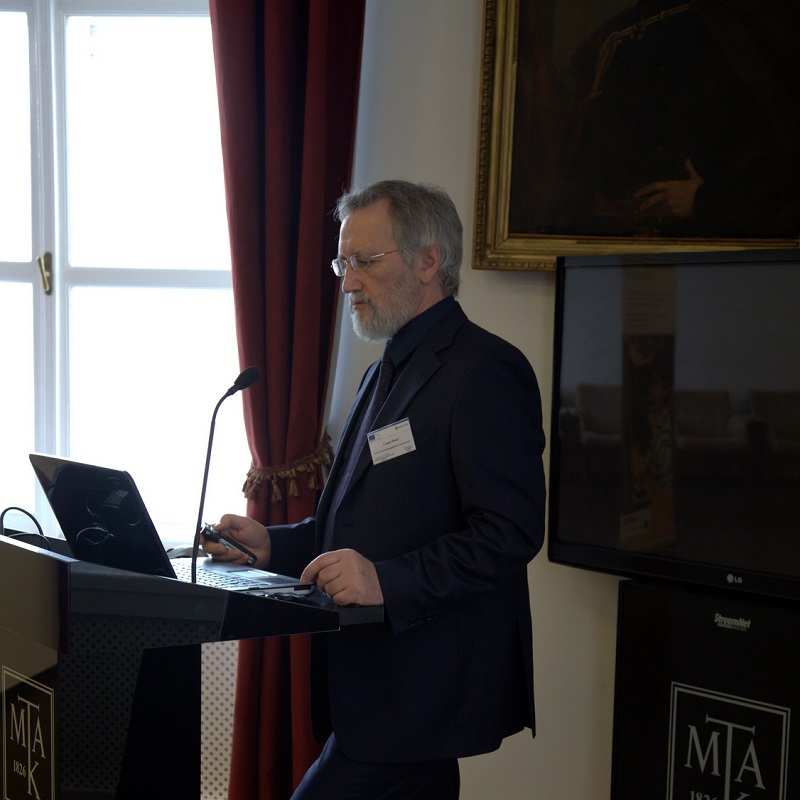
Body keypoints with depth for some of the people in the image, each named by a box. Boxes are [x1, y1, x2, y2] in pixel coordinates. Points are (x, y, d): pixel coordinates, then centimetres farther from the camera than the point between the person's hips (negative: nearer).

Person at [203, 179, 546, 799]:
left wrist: (387, 581, -29)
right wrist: (274, 545, 10)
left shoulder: (487, 371, -14)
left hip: (423, 695, -10)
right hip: (380, 680, 10)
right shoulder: (388, 372, 19)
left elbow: (511, 532, -22)